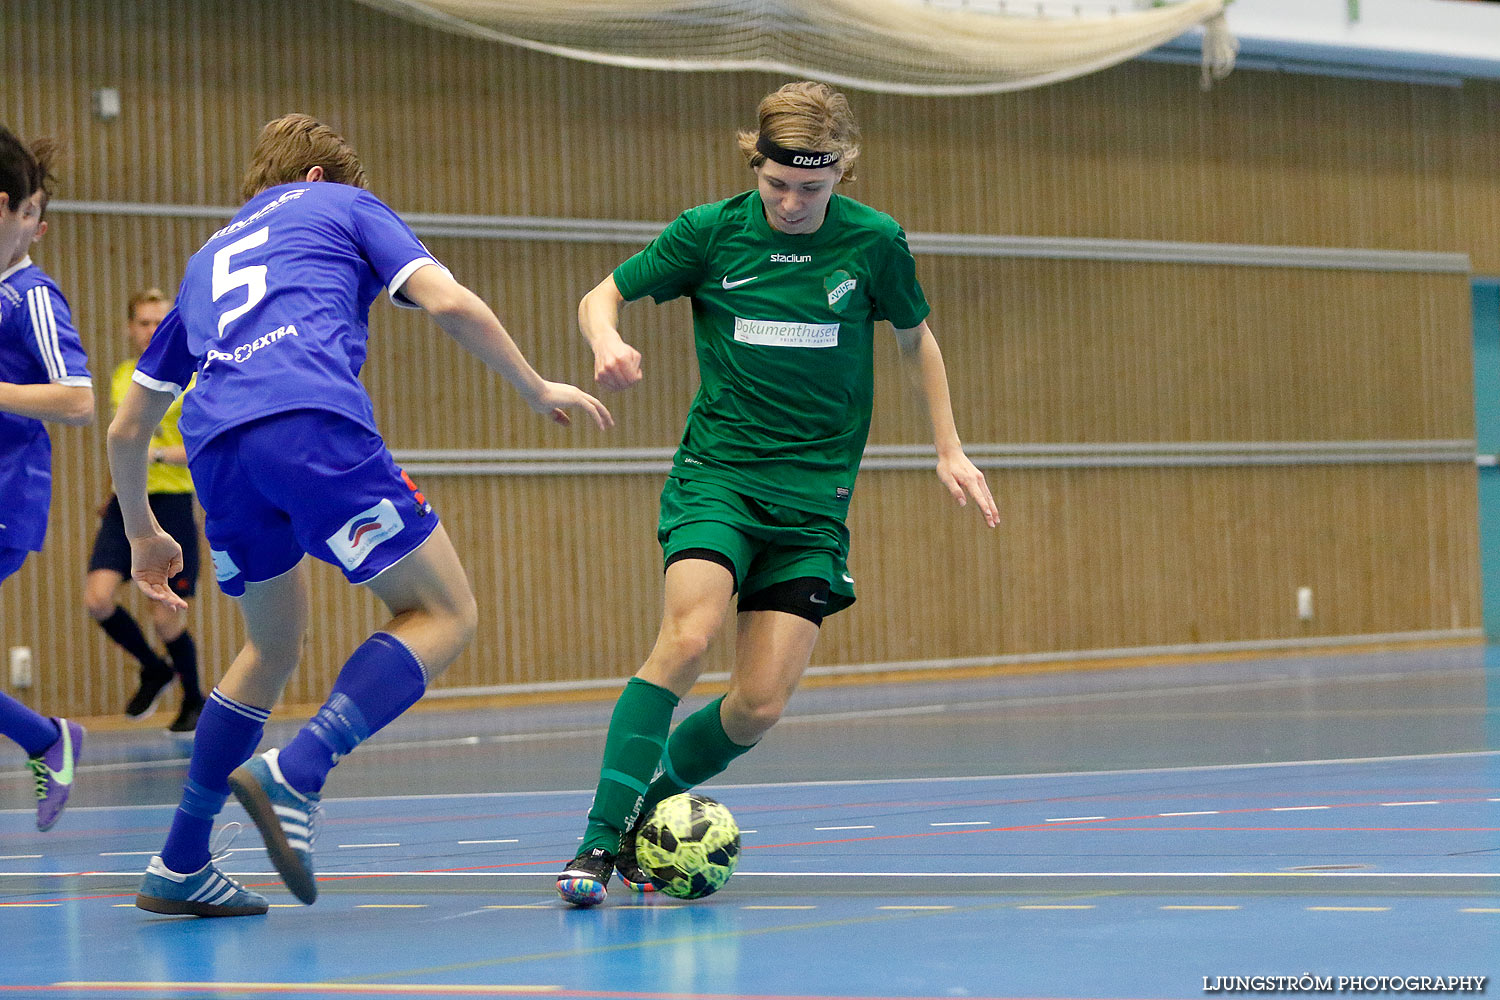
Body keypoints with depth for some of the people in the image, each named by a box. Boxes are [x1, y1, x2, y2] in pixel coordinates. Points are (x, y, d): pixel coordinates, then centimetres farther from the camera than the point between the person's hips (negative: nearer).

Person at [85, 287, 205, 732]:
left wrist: (158, 454, -26)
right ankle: (154, 669, 13)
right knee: (98, 598, -13)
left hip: (171, 504, -5)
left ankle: (194, 700, 22)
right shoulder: (120, 377, 12)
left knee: (167, 620, -5)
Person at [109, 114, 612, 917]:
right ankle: (294, 775, -19)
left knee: (272, 645, 24)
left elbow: (127, 427, 37)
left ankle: (178, 868, 21)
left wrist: (142, 533, 49)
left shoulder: (206, 258, 36)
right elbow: (448, 302, 7)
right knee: (443, 613, 2)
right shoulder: (339, 204, 23)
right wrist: (537, 390, 19)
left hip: (216, 444, 6)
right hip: (313, 421, -6)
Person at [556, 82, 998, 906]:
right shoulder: (710, 232, -3)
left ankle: (646, 808, 17)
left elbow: (915, 338, 17)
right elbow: (602, 296, 7)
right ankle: (599, 839, -23)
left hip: (814, 496, 2)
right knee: (687, 635, -27)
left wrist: (949, 450, 14)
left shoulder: (873, 242, -1)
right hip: (717, 472, -1)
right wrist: (606, 340, -16)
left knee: (760, 705, -9)